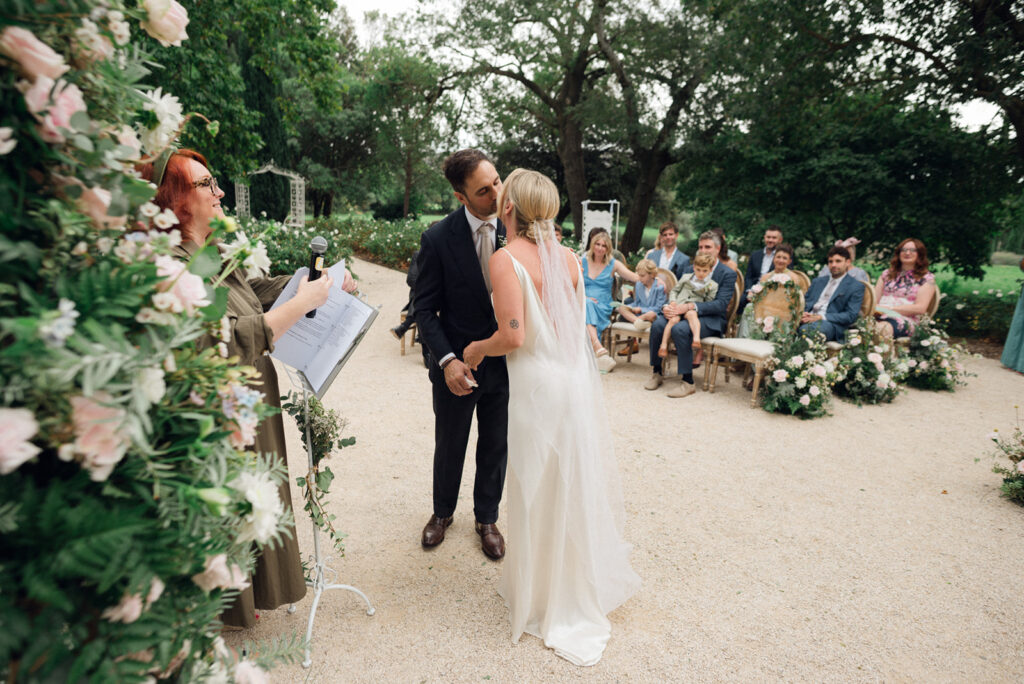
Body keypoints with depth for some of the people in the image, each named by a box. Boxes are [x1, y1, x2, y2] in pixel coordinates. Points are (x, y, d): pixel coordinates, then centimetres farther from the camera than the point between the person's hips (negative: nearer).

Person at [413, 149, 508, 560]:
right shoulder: (438, 239, -14)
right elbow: (425, 308, -10)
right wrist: (447, 360, -22)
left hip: (505, 361, 2)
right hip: (458, 365, -1)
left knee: (495, 447, 17)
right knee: (449, 446, 19)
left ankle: (486, 519, 42)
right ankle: (443, 513, 46)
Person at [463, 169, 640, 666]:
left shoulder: (506, 259, -14)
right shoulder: (568, 258, 5)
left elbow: (514, 335, -21)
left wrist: (477, 350, -2)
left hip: (538, 385, -6)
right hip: (577, 378, 7)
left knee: (539, 491, 11)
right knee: (576, 483, 21)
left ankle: (545, 597, 31)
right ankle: (586, 582, 43)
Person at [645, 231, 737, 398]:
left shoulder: (728, 274, -1)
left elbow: (721, 304, -14)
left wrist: (690, 307, -26)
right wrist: (667, 306, -11)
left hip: (712, 319, -5)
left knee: (680, 329, -35)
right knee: (657, 324, -24)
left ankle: (687, 382, -25)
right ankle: (656, 373, -9)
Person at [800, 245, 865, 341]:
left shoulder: (856, 286, 10)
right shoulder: (817, 281, 27)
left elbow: (851, 316, -1)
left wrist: (821, 317, -13)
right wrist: (803, 315, -2)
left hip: (831, 324, -4)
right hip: (808, 319, 5)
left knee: (806, 329, -40)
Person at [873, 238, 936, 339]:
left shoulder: (926, 278, 14)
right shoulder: (887, 273, 25)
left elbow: (920, 308, 0)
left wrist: (889, 309, -9)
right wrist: (875, 308, -8)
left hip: (904, 319, -3)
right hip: (878, 316, 3)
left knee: (882, 328, -42)